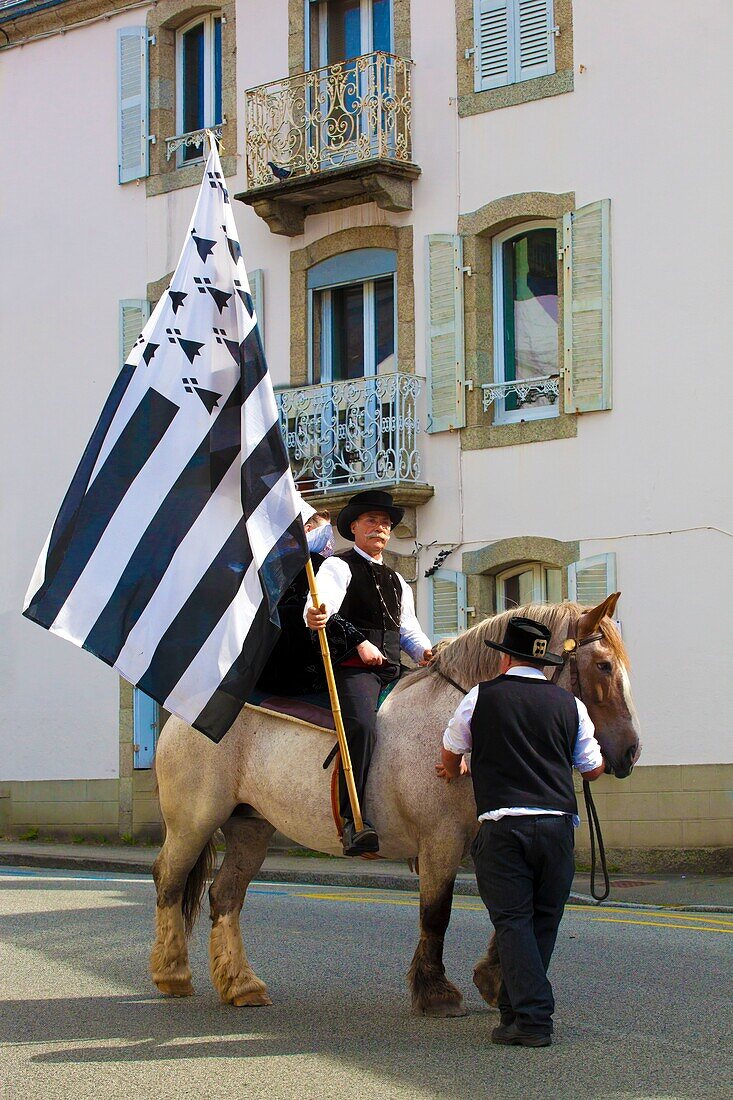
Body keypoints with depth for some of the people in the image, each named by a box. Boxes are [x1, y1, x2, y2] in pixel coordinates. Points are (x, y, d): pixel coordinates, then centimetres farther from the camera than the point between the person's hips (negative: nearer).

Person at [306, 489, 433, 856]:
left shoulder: (397, 582, 28)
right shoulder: (339, 567, 5)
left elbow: (409, 630, 25)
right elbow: (323, 605, -14)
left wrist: (424, 651, 2)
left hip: (392, 672, 8)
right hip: (352, 669, -8)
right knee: (362, 725, -33)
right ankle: (355, 822, -41)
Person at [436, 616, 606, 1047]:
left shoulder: (482, 697, 5)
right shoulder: (569, 704, 9)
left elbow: (450, 753, 21)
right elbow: (593, 769, 17)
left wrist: (453, 773, 44)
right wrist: (607, 756, 41)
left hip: (502, 825, -2)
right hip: (558, 824, 3)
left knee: (512, 920, -2)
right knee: (544, 921, 14)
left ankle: (532, 1017, -12)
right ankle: (516, 1007, 23)